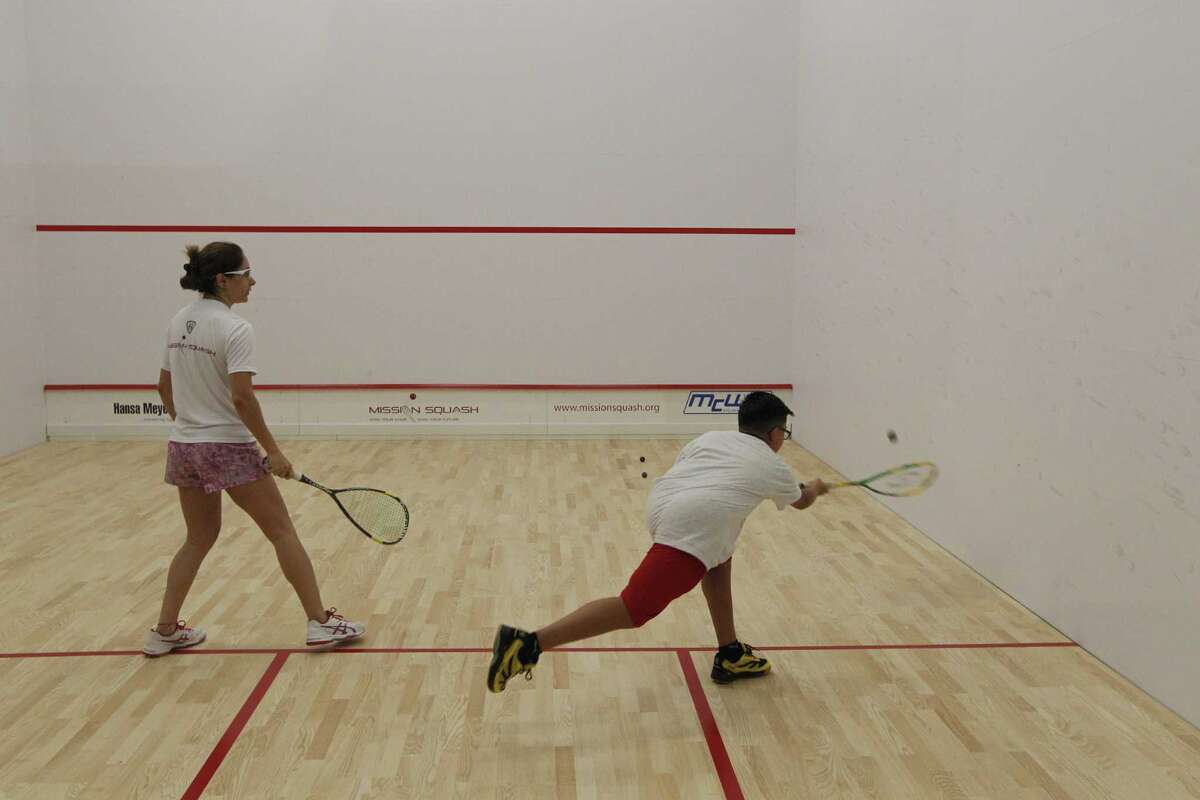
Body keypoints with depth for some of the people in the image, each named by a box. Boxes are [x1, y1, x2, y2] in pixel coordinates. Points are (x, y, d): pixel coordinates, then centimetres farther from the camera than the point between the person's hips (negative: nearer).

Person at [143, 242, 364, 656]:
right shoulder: (235, 329, -16)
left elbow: (165, 386, 15)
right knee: (282, 532, 3)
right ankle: (321, 622, 7)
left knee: (199, 538, 21)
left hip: (183, 447, 8)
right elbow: (242, 396, -22)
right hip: (229, 448, -7)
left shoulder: (178, 322, 8)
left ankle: (165, 631, 22)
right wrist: (272, 451, -16)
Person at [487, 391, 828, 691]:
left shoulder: (712, 437, 29)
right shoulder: (774, 468, 21)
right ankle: (527, 643, -21)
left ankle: (730, 656, 33)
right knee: (633, 609, -11)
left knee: (720, 561, 31)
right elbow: (800, 501, 42)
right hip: (691, 527, -8)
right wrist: (815, 489, 64)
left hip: (662, 502, 8)